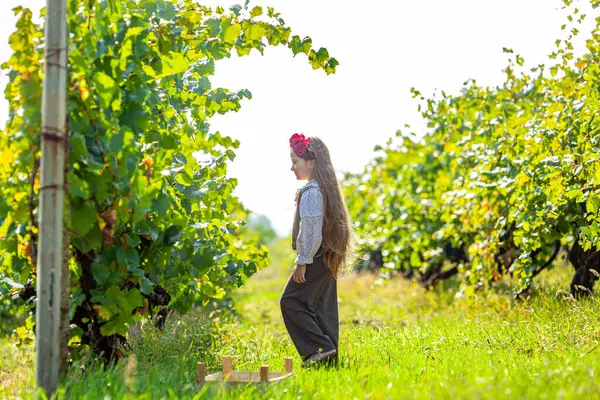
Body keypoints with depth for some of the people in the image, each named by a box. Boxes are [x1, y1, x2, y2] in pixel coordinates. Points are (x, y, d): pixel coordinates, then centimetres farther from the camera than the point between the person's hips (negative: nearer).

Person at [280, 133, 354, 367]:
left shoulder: (311, 191, -15)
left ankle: (319, 348, -11)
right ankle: (329, 357, 10)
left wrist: (302, 261, -18)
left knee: (291, 302, -6)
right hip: (329, 259, 10)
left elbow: (310, 228, -21)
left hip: (315, 257, -10)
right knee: (322, 307, 10)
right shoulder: (327, 188, 15)